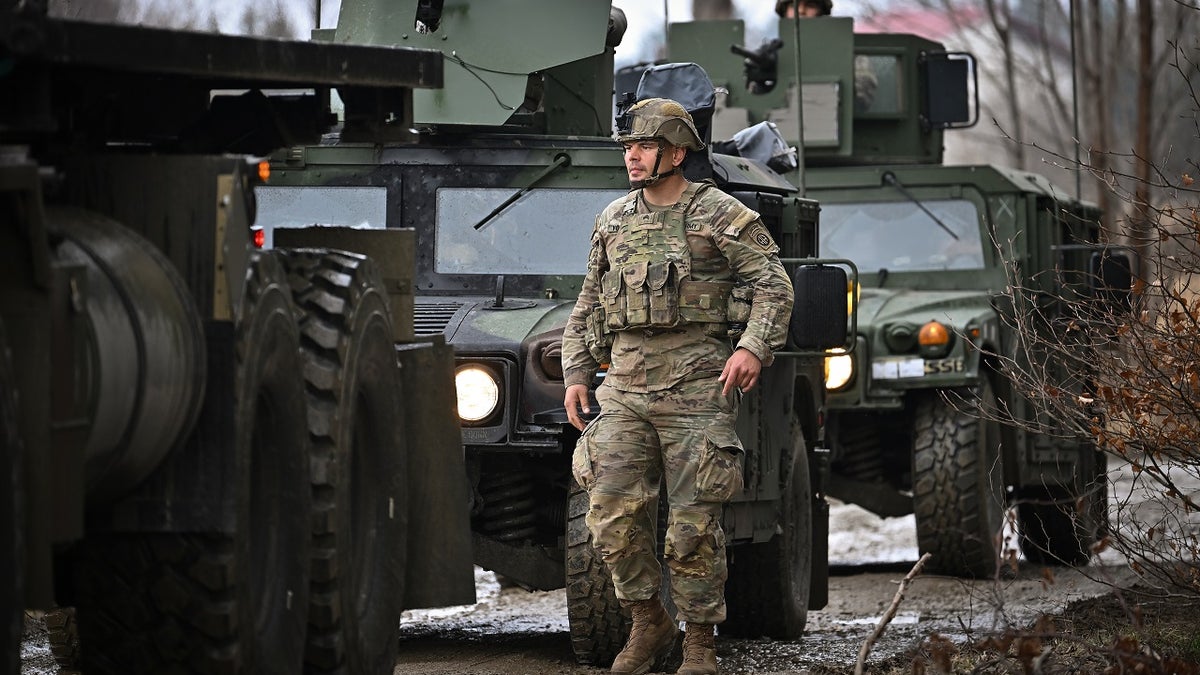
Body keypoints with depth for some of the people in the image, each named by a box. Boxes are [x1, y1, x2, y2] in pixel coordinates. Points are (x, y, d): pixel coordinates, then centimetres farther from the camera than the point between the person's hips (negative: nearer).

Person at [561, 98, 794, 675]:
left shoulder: (719, 215, -1)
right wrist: (575, 373, 13)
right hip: (624, 386, 5)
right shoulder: (613, 221, 15)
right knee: (612, 514, -3)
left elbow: (773, 285, -5)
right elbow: (588, 307, 22)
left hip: (696, 386, -5)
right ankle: (648, 624, 13)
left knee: (694, 523, -2)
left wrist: (754, 347, -20)